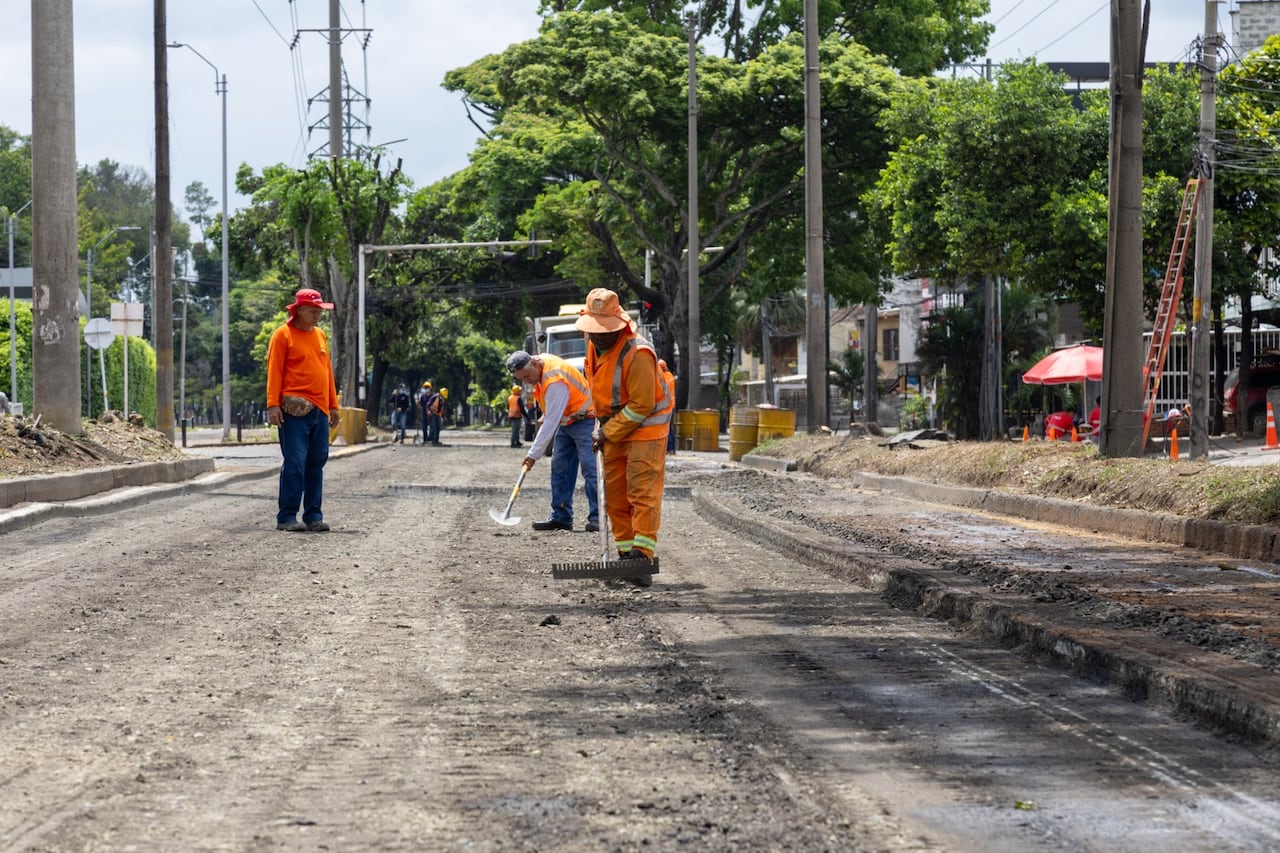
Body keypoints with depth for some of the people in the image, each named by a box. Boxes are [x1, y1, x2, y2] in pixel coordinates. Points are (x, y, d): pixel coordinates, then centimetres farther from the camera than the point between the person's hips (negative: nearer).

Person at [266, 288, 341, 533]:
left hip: (320, 410, 7)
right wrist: (273, 404, -15)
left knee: (317, 463, 7)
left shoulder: (320, 335, 17)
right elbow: (274, 372, -7)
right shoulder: (283, 335, -2)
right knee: (295, 463, -8)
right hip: (295, 409, -6)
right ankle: (286, 517, -3)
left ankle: (314, 515, 13)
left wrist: (333, 405, 18)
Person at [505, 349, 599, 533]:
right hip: (565, 422, 10)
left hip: (584, 420, -10)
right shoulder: (541, 360, -2)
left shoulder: (555, 383, -31)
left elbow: (551, 422, -30)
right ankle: (561, 518, 6)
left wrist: (534, 454, -27)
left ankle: (597, 518, -18)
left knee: (589, 468, -17)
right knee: (559, 468, 5)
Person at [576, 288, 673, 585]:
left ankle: (643, 557, -16)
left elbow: (641, 406, -23)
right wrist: (601, 425, 14)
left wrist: (607, 433, -16)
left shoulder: (637, 354, -26)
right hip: (614, 430, 9)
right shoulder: (596, 347, 2)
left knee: (643, 493, -12)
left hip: (645, 430, -9)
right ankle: (626, 555, 14)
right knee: (615, 495, 8)